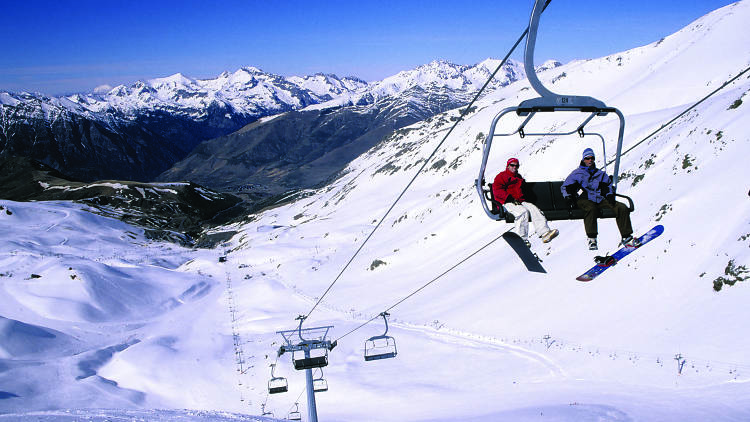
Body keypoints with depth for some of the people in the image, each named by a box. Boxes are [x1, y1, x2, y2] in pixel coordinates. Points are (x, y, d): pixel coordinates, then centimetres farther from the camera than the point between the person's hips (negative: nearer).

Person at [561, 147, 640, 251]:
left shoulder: (600, 174, 28)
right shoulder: (577, 173, 18)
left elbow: (607, 186, 24)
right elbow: (566, 187, 14)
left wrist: (610, 195, 2)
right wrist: (569, 197, -6)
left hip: (599, 200, 4)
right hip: (585, 200, -4)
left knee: (622, 208, -17)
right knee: (591, 208, -41)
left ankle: (626, 237, -15)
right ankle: (592, 239, -42)